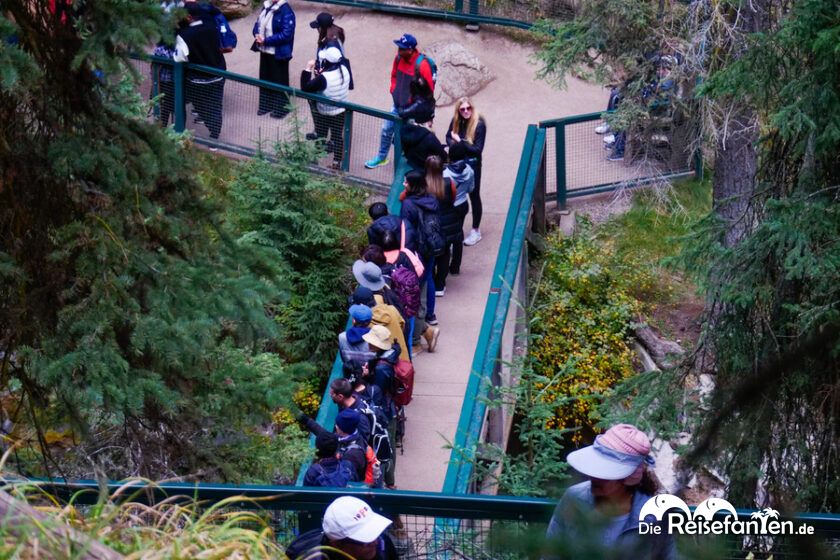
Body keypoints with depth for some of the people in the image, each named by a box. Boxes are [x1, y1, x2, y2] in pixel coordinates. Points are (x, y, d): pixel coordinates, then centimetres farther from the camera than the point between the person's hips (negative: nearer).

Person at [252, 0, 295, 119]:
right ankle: (266, 104, 34)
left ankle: (281, 108, 18)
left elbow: (286, 34, -24)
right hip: (264, 50, 8)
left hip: (278, 53, -8)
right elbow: (258, 22, 15)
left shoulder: (286, 11, -20)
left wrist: (266, 40, -22)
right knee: (265, 78, 19)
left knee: (279, 80, 5)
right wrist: (257, 34, -8)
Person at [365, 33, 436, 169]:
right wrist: (393, 90, 4)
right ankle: (381, 157, 33)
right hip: (397, 104, 7)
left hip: (412, 108, -7)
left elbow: (428, 89, -19)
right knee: (386, 129, 15)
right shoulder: (399, 57, -6)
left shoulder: (422, 65, -26)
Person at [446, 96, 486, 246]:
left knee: (474, 196, 9)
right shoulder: (456, 121, -6)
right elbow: (449, 137, 8)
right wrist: (454, 144, -14)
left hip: (472, 165, -4)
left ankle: (476, 231, 21)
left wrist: (460, 141, -22)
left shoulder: (479, 124, -20)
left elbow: (478, 149, -20)